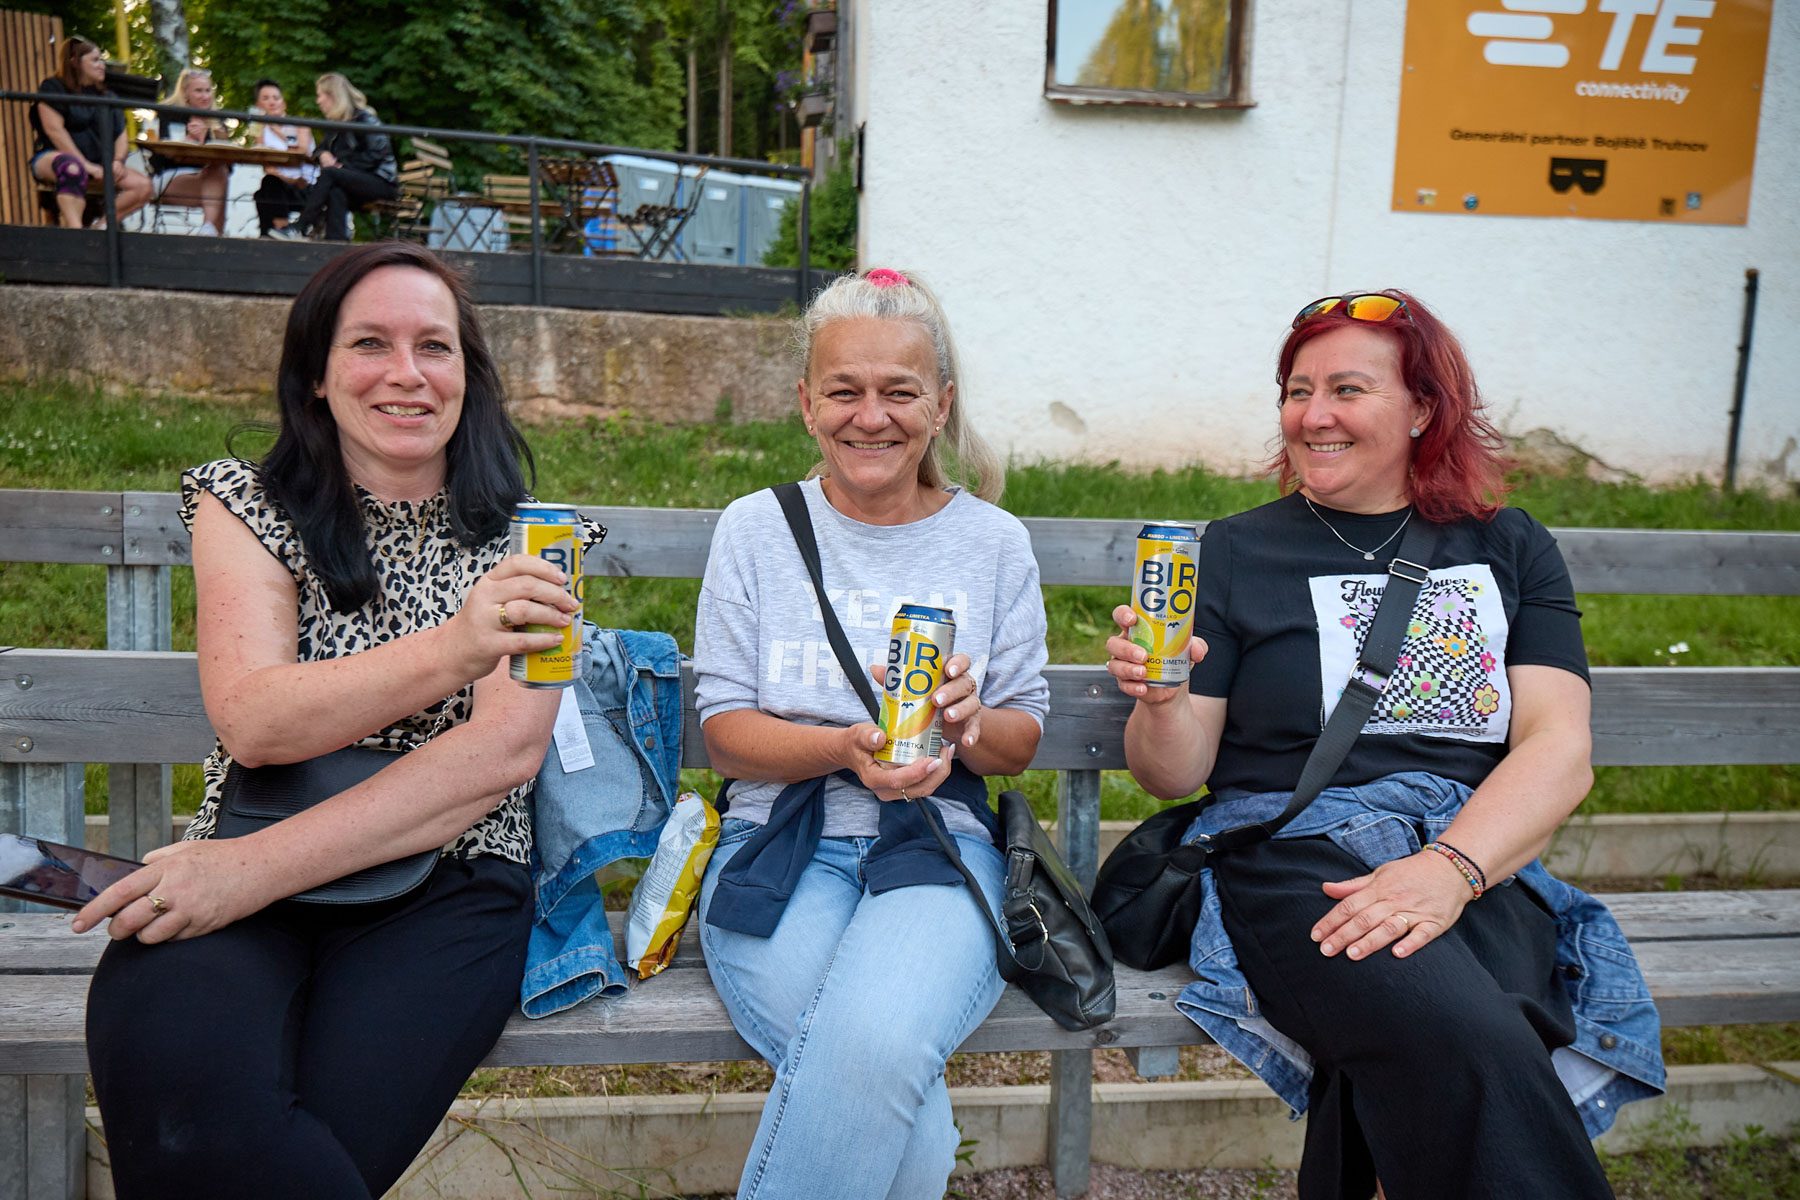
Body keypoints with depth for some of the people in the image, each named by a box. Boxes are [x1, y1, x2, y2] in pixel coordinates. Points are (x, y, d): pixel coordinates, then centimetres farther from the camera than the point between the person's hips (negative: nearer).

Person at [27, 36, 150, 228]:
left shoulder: (107, 96, 21)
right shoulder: (53, 88, 4)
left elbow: (121, 137, 15)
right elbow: (54, 129, -9)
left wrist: (118, 161, -9)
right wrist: (86, 165, -18)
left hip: (97, 165, 6)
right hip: (52, 157, -6)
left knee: (143, 185, -19)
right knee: (73, 168, -43)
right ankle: (74, 229, -55)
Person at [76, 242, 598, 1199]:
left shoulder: (518, 542, 7)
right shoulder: (245, 506, 8)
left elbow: (505, 753, -7)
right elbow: (251, 724, -8)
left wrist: (261, 866, -16)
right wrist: (450, 651, -26)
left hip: (447, 884, -1)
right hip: (244, 887, 1)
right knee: (179, 1080, -31)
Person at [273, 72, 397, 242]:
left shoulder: (364, 119, -6)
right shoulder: (335, 122, 18)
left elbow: (377, 153, -15)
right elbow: (323, 146, 25)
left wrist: (343, 166, -17)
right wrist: (323, 154, -1)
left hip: (381, 182, -7)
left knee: (329, 173, -28)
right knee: (335, 192, -29)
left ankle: (301, 227, -31)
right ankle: (337, 241, -43)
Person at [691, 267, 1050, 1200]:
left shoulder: (993, 541, 8)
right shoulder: (755, 530, 6)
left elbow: (1023, 739, 9)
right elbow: (725, 730, 2)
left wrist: (970, 724, -15)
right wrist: (843, 748, -18)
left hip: (937, 842, 1)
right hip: (782, 842, 0)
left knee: (873, 1044, -32)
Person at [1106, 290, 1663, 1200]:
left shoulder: (1509, 549, 15)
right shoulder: (1239, 552, 11)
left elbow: (1560, 748, 3)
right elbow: (1174, 774, 7)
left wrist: (1448, 869, -15)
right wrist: (1161, 703, -17)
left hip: (1482, 861, 2)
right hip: (1295, 855, -2)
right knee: (1474, 1052, -32)